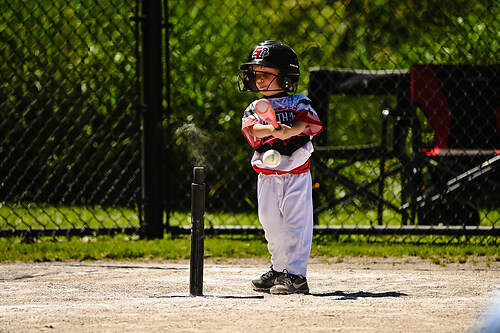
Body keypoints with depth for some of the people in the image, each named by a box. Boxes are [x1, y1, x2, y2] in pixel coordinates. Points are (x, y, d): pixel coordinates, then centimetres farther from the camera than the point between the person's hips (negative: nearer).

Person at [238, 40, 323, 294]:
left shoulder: (298, 103, 2)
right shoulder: (255, 108, 8)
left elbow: (305, 123, -17)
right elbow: (252, 129, -13)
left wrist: (289, 131, -38)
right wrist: (271, 129, -34)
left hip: (296, 173, -4)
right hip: (267, 176, 4)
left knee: (295, 222, -9)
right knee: (270, 222, 13)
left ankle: (296, 275, -9)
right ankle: (279, 268, 30)